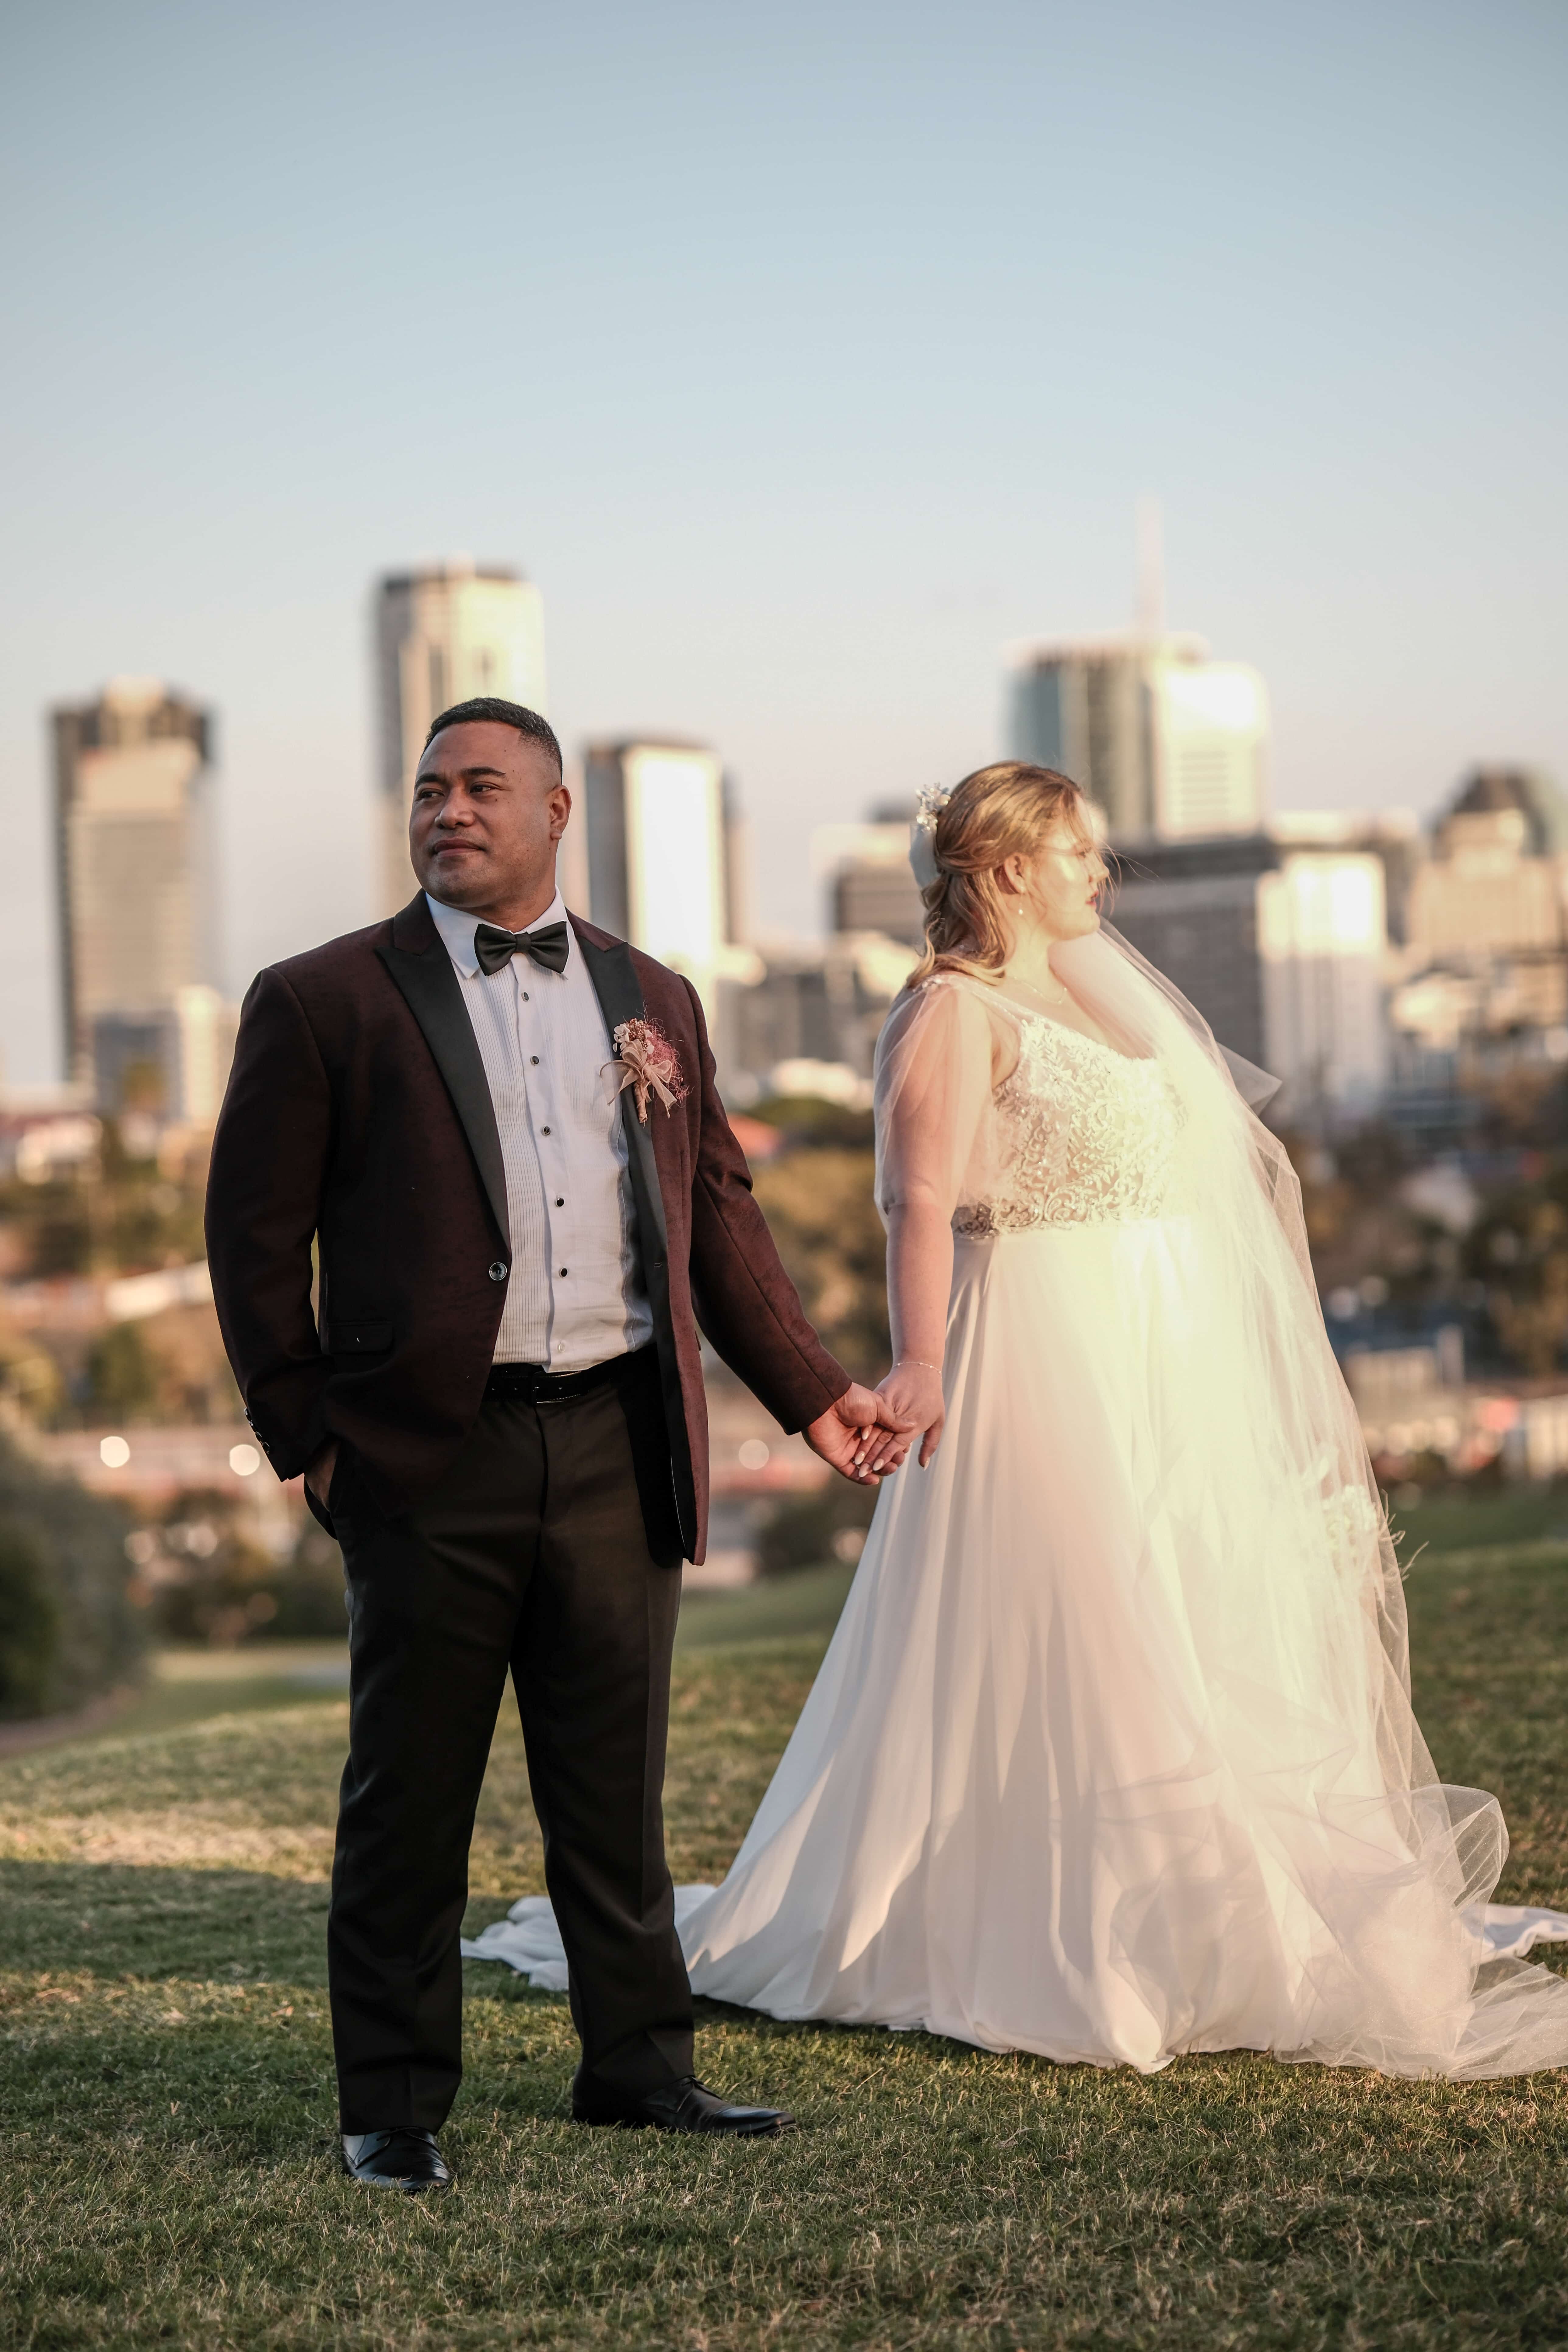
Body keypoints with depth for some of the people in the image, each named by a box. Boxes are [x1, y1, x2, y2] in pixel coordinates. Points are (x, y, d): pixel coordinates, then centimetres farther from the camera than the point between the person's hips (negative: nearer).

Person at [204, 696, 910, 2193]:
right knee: (409, 1799, 3)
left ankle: (638, 2062, 23)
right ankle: (394, 2105, 12)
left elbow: (717, 1215, 19)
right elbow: (255, 1231, 1)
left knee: (615, 1785, 12)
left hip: (618, 1450, 4)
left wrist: (811, 1393, 16)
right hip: (431, 1457, -3)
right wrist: (301, 1435, -4)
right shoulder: (324, 1002, 1)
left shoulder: (652, 1000, 15)